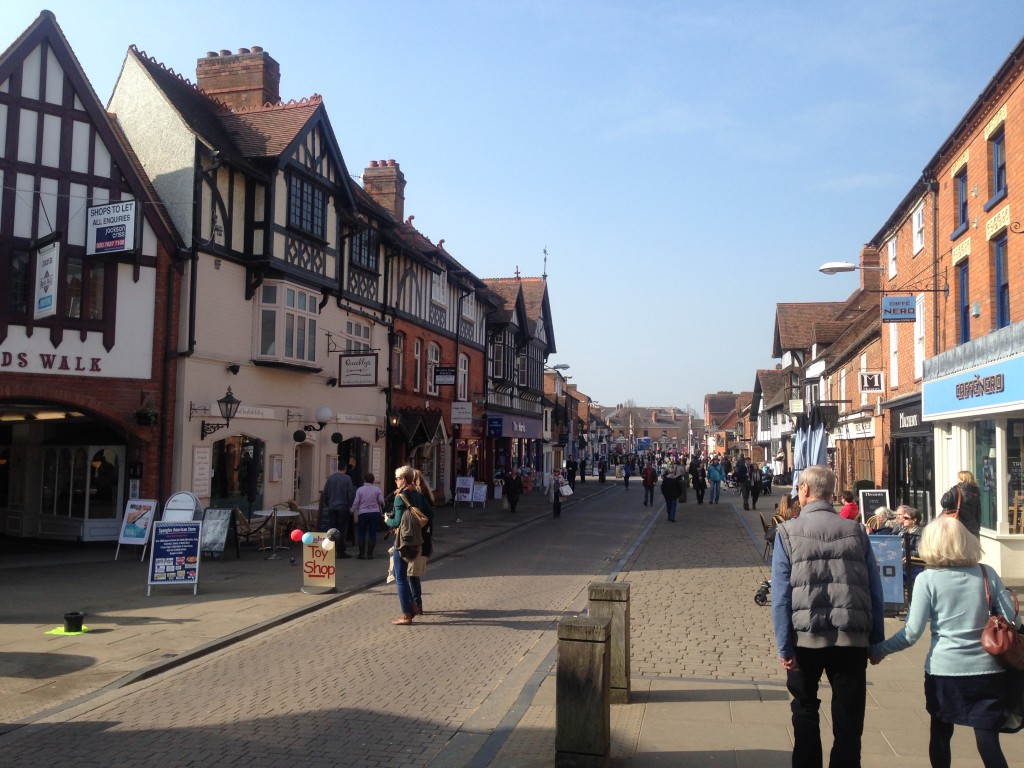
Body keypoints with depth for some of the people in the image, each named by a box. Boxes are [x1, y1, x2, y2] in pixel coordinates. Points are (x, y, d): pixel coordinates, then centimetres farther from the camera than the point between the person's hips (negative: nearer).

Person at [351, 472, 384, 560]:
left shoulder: (360, 489, -3)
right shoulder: (377, 489, -1)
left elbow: (356, 502, -3)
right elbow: (381, 501, 1)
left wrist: (353, 511, 12)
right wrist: (381, 509, 21)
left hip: (363, 513, -1)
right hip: (375, 513, 1)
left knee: (361, 533, 9)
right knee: (372, 534, 5)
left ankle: (362, 553, 8)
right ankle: (370, 553, 3)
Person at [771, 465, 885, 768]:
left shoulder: (788, 532, -5)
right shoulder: (855, 531, 1)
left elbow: (781, 595, -9)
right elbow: (875, 590, 2)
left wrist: (784, 646, -7)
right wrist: (877, 640, 10)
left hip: (806, 637, -1)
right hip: (852, 638, 1)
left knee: (805, 709, 19)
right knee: (848, 718, 10)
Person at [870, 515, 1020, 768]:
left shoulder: (927, 579, -8)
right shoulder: (986, 573, 0)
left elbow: (911, 634, -10)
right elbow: (1012, 620, 1)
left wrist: (878, 650, 2)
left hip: (944, 671, -1)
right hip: (987, 670, 2)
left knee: (940, 734, 19)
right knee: (988, 740, 6)